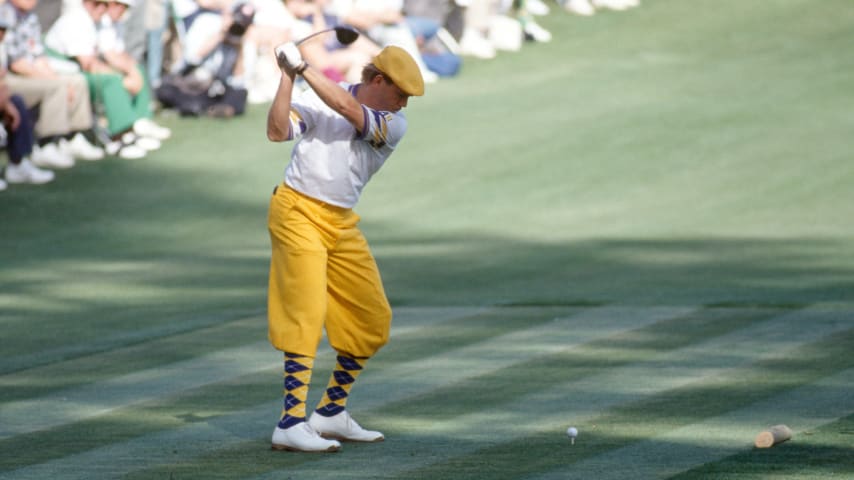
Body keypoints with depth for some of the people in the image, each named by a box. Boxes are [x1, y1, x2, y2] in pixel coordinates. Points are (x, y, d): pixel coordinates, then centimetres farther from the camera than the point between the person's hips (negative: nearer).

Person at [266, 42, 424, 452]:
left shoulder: (394, 126, 1)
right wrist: (288, 76, -24)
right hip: (299, 213, -6)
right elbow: (277, 131, -17)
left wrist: (302, 65, -21)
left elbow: (349, 110, -17)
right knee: (307, 313, -16)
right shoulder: (315, 97, -6)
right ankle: (291, 425, -20)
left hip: (343, 225, 6)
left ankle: (331, 414, 21)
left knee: (373, 319, 8)